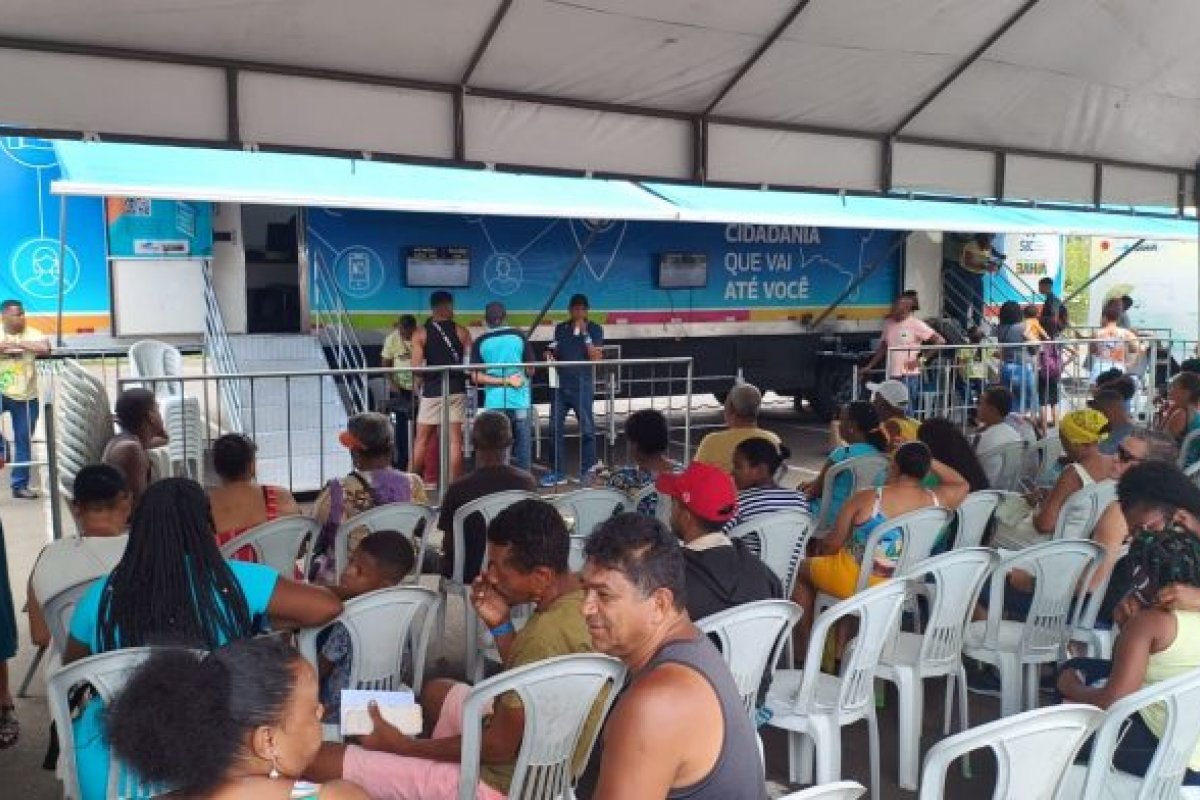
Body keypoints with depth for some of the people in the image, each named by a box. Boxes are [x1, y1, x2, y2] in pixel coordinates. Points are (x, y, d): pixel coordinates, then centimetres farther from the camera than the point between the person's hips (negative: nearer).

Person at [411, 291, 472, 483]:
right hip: (456, 390, 1)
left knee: (422, 439, 9)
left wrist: (418, 387, 8)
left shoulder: (421, 333, 0)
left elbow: (416, 367, -7)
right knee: (455, 439, 3)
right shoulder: (461, 331, 2)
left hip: (432, 391, 0)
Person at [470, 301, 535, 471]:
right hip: (521, 400, 0)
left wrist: (504, 381, -4)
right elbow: (531, 370, 4)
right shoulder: (518, 336, 1)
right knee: (523, 444, 8)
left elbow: (476, 377, -5)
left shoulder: (480, 342, 1)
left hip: (494, 402, 0)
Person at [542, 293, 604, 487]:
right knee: (556, 428, 4)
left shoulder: (594, 330, 1)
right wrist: (550, 356, -2)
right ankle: (558, 473, 14)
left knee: (587, 429, 0)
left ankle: (587, 472, 12)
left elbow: (596, 358, -10)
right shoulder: (560, 328, 11)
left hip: (583, 385, -4)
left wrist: (585, 333, -14)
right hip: (561, 384, 4)